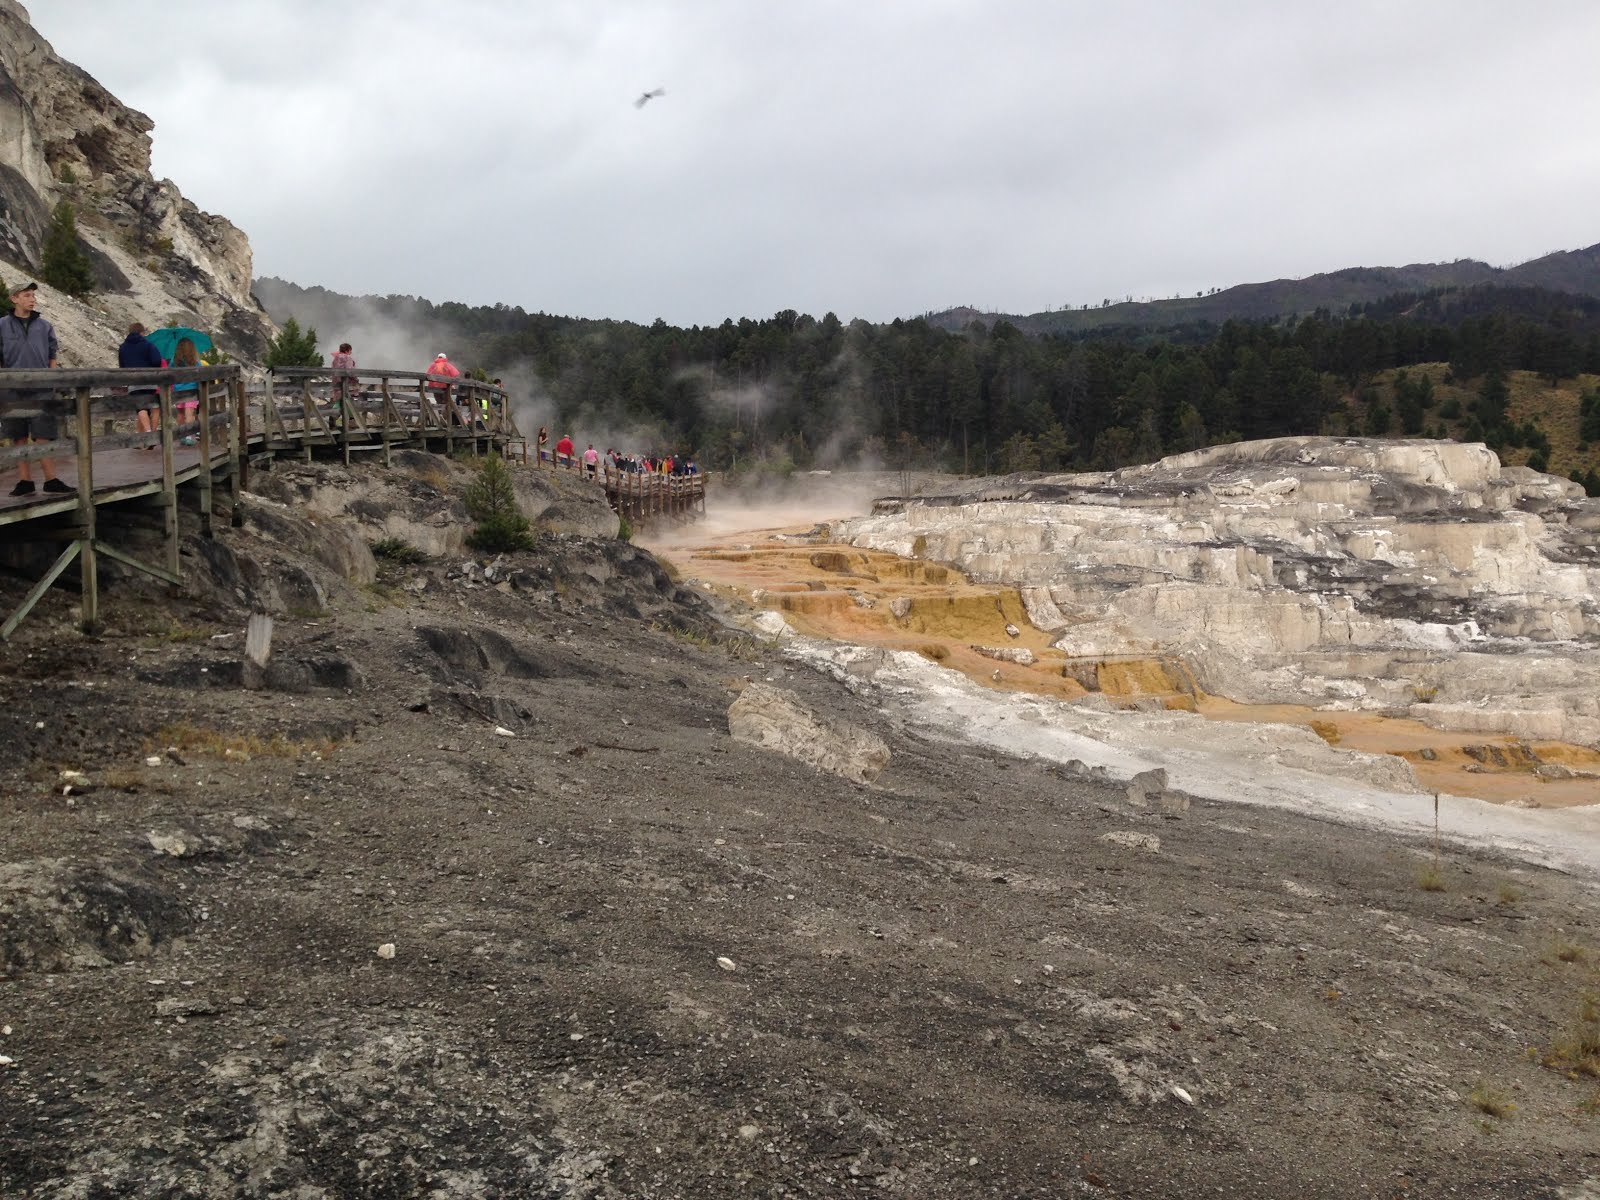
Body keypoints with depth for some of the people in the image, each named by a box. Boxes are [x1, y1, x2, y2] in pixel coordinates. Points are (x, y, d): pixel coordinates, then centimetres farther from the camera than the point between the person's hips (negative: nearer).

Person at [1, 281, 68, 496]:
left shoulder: (45, 326, 8)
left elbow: (54, 356, 12)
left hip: (40, 391, 0)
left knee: (44, 437, -4)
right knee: (18, 438, 5)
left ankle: (50, 479, -1)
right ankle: (24, 480, 10)